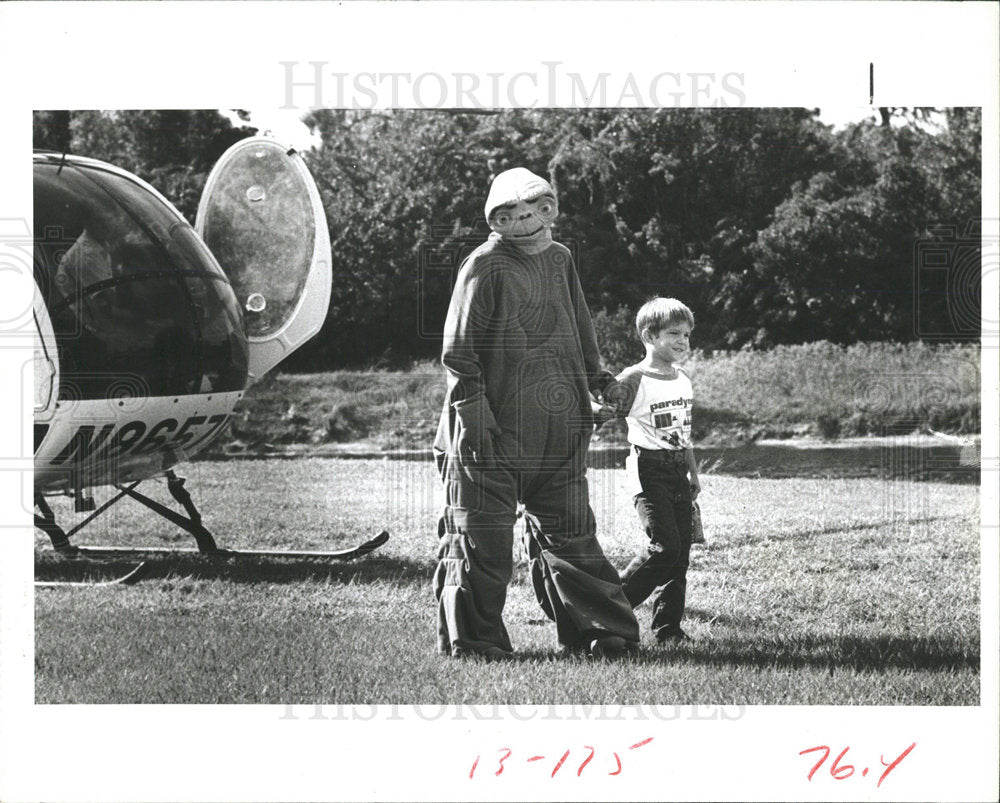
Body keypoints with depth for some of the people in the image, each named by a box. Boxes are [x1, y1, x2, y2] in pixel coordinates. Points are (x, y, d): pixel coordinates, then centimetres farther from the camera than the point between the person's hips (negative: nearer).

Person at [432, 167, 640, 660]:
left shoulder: (559, 261, 12)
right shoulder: (484, 268, -9)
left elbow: (579, 331, 25)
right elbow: (458, 354, -10)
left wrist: (597, 380, 19)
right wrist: (474, 415, -16)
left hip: (559, 434, 6)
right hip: (493, 433, -6)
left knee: (568, 534, 12)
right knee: (480, 539, 0)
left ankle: (601, 630, 18)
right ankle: (472, 640, 9)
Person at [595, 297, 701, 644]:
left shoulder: (682, 380, 13)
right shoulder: (634, 380, -9)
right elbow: (605, 410, -16)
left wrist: (693, 472, 22)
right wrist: (597, 407, -39)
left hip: (678, 472, 7)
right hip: (648, 470, -7)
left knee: (681, 550, 3)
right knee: (664, 546, -15)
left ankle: (668, 626, 8)